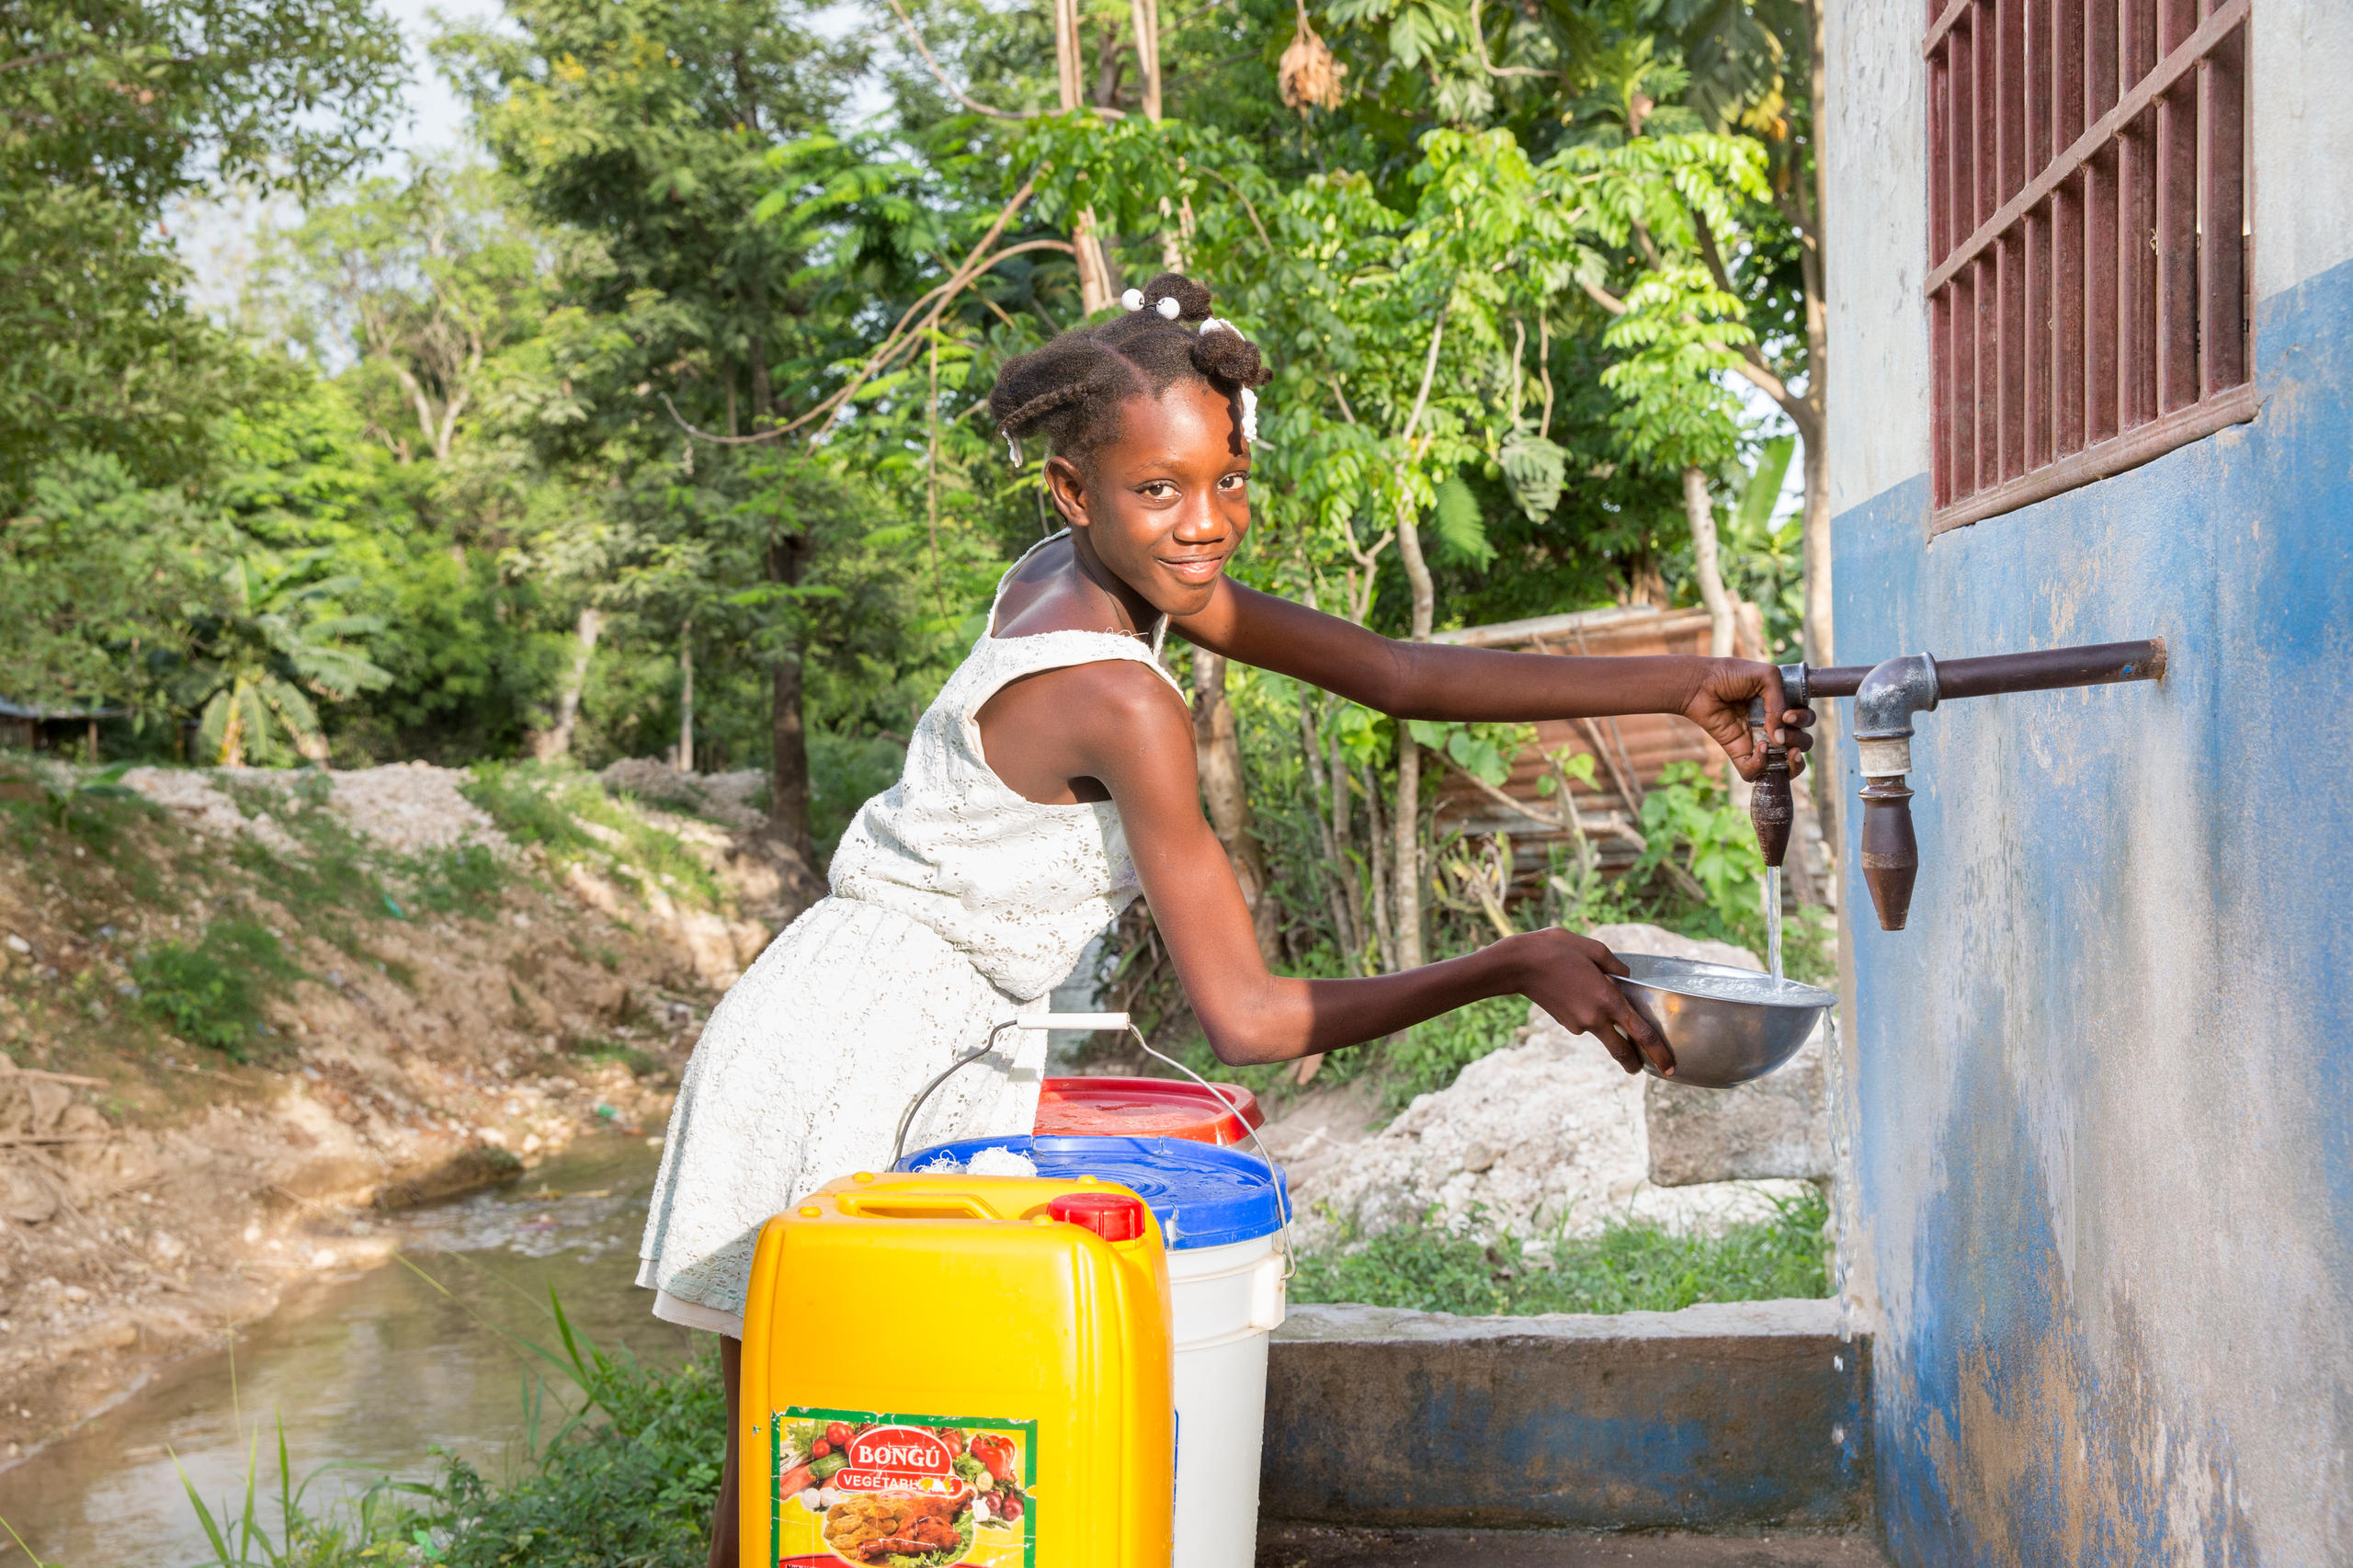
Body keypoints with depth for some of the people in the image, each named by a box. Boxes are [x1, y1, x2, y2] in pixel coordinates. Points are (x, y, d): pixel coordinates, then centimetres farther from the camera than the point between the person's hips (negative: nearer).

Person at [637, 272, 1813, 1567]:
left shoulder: (1082, 578, 2)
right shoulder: (1117, 698, -24)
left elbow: (1396, 674, 1)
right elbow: (1248, 1020, -22)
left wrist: (1674, 685, -4)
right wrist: (1513, 966, -23)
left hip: (930, 1051, 9)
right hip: (852, 1060, -9)